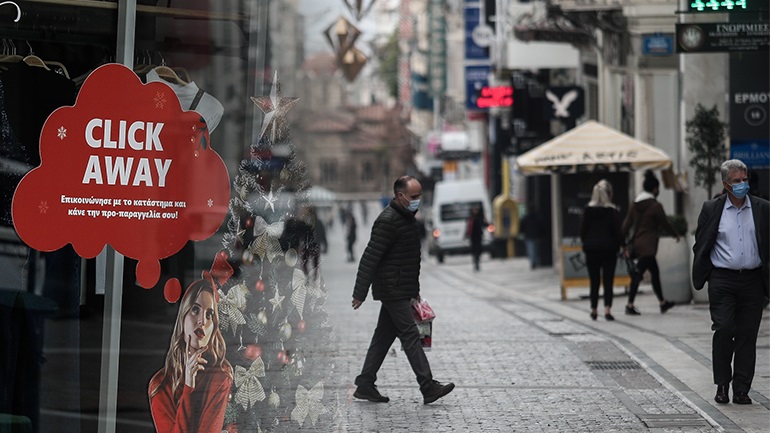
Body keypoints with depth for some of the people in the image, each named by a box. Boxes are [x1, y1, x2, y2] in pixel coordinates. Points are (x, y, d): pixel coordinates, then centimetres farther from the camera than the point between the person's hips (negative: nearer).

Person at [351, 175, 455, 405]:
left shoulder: (406, 218, 15)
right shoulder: (388, 221, -17)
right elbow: (370, 258, -19)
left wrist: (414, 291, 27)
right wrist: (360, 293, -20)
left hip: (401, 290, 10)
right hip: (393, 291, -10)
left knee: (384, 336, 10)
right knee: (410, 336, -9)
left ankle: (365, 385, 15)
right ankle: (428, 387, -9)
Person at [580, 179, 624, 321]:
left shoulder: (588, 210, -1)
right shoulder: (613, 211, -7)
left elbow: (583, 230, 1)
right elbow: (617, 231, -6)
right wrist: (620, 245, 7)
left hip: (591, 250, 2)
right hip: (609, 249, -2)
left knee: (594, 282, 11)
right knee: (608, 281, 0)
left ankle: (593, 310, 15)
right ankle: (607, 310, -10)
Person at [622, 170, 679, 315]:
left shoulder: (635, 205, 8)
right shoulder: (655, 206, -12)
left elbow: (627, 224, 5)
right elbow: (665, 224, -4)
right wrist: (676, 234, 14)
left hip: (637, 243, 8)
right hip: (648, 245, -8)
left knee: (655, 272, 17)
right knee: (638, 274, -6)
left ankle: (662, 303, 25)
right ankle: (630, 305, -5)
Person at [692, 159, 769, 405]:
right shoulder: (711, 209, 4)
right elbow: (700, 245, 8)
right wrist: (703, 276, 2)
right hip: (722, 281, -1)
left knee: (747, 336, 2)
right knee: (723, 330, -9)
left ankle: (741, 390, 8)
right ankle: (722, 385, 6)